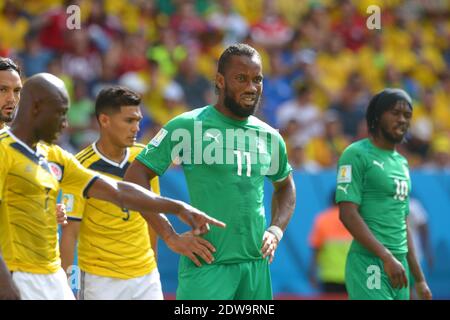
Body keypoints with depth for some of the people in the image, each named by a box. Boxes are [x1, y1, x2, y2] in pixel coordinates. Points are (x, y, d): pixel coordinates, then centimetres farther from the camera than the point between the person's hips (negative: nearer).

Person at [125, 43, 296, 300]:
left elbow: (286, 186, 30)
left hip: (256, 266, 6)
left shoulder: (270, 137, 12)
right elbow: (135, 176, -5)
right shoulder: (188, 126, -5)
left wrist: (276, 230, 11)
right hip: (207, 266, -6)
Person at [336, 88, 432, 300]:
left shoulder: (401, 163, 20)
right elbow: (347, 213, -13)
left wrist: (419, 280, 21)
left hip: (399, 265, 8)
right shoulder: (357, 155, -4)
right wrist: (387, 257, -20)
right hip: (369, 265, -8)